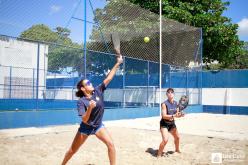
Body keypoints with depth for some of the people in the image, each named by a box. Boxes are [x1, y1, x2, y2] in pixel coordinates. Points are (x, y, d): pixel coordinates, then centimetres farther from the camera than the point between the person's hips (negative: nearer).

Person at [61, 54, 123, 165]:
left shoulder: (97, 91, -11)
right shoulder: (81, 101, -22)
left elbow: (108, 78, -14)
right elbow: (84, 120, -27)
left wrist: (118, 63, -18)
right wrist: (90, 108, -44)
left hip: (98, 126, 3)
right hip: (86, 128, -3)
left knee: (111, 144, -13)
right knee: (73, 150, 11)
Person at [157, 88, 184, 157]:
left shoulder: (176, 103, -3)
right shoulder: (164, 104, -21)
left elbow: (177, 113, 4)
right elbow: (164, 116, -26)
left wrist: (180, 115, -18)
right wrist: (173, 116, -37)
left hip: (172, 123, 7)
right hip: (164, 124, -7)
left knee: (177, 137, 24)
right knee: (165, 140, -22)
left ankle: (177, 150, 53)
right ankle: (159, 155, -4)